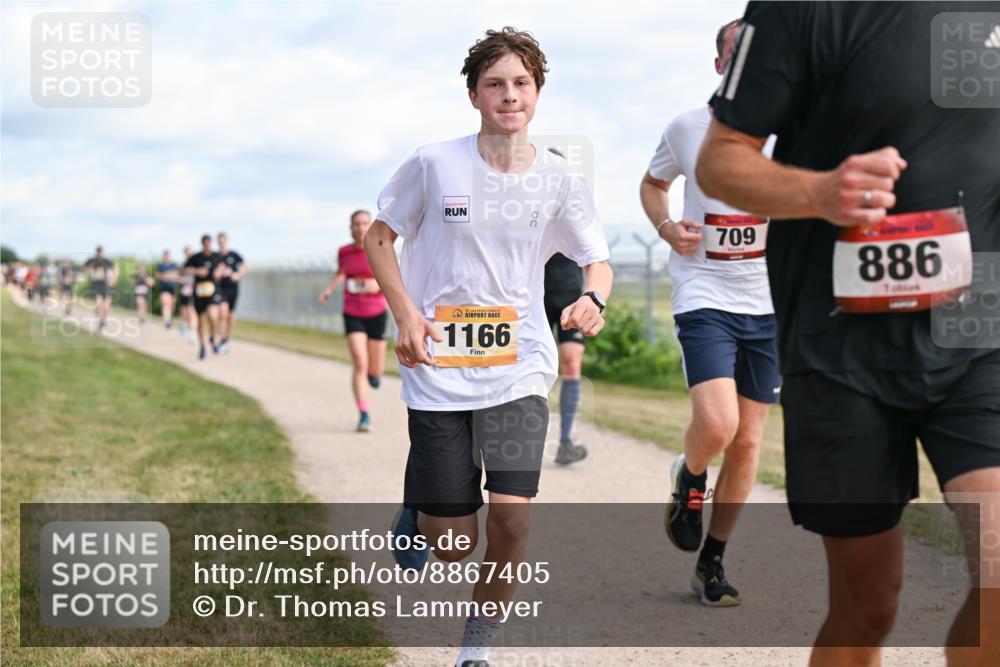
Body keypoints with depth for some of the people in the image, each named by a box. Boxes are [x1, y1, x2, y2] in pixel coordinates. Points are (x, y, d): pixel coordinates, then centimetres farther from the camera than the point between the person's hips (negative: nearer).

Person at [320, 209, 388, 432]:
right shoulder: (344, 252, -2)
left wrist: (377, 284, -22)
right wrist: (329, 289, 4)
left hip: (376, 314, 0)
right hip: (353, 315, 0)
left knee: (375, 372, 8)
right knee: (359, 364, -17)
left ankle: (375, 371, 46)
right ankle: (364, 415, -13)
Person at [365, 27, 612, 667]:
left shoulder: (559, 178, -1)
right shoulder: (435, 164, -6)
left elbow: (598, 260, 8)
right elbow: (379, 235, 6)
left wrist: (593, 299, -16)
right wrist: (407, 316, -7)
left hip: (520, 369, 1)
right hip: (439, 369, -1)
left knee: (510, 518, -14)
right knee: (455, 544, 0)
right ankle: (418, 505, 39)